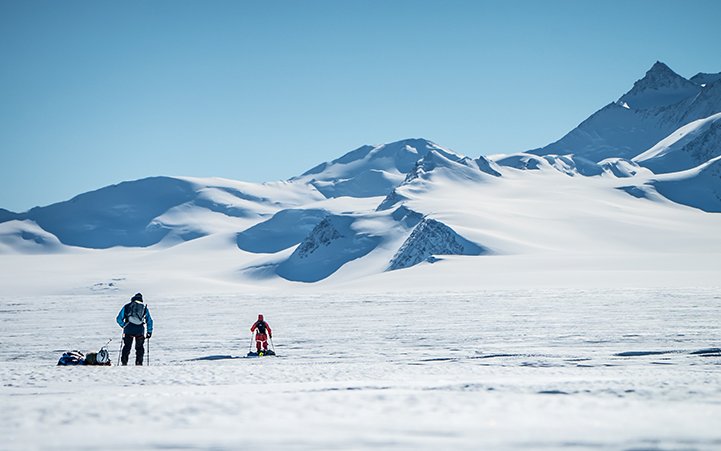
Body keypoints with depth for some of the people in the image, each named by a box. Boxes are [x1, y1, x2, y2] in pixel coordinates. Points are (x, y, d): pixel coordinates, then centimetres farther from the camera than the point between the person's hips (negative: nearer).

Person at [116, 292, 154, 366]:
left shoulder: (126, 306, 9)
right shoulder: (144, 307, 11)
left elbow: (119, 319, 8)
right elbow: (150, 321, 13)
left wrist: (123, 325, 23)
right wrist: (149, 332, 18)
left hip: (128, 330, 0)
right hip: (140, 331, 0)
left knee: (126, 347, 14)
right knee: (139, 348, 13)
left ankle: (124, 362, 7)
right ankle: (139, 363, 4)